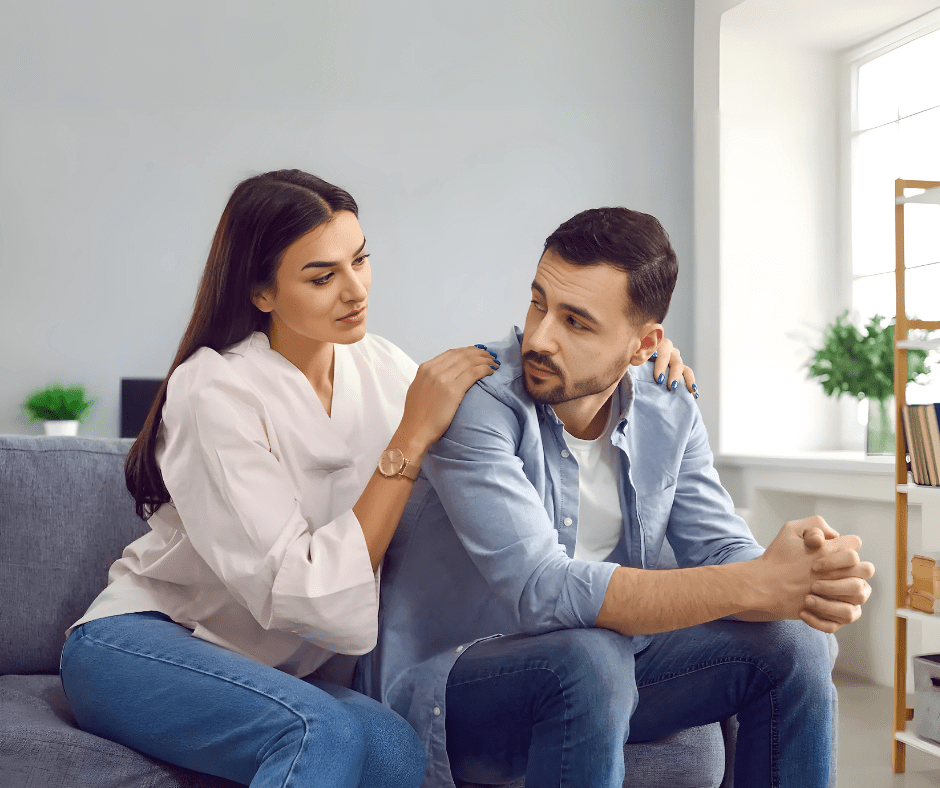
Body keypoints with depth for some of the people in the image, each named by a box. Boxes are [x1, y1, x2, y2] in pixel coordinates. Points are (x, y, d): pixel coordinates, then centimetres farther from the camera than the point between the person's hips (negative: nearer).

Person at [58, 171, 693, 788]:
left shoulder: (380, 366, 0)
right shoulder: (216, 391, -19)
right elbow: (302, 595, -25)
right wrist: (410, 439, -26)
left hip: (282, 667, 6)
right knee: (325, 731, -34)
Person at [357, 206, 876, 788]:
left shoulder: (671, 417, -2)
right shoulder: (473, 399, -24)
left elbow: (723, 552, -4)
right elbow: (544, 591, -33)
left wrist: (805, 585, -29)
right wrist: (758, 583, -37)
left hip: (593, 680, 6)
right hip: (444, 683, -5)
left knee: (793, 645, -9)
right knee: (590, 660, -36)